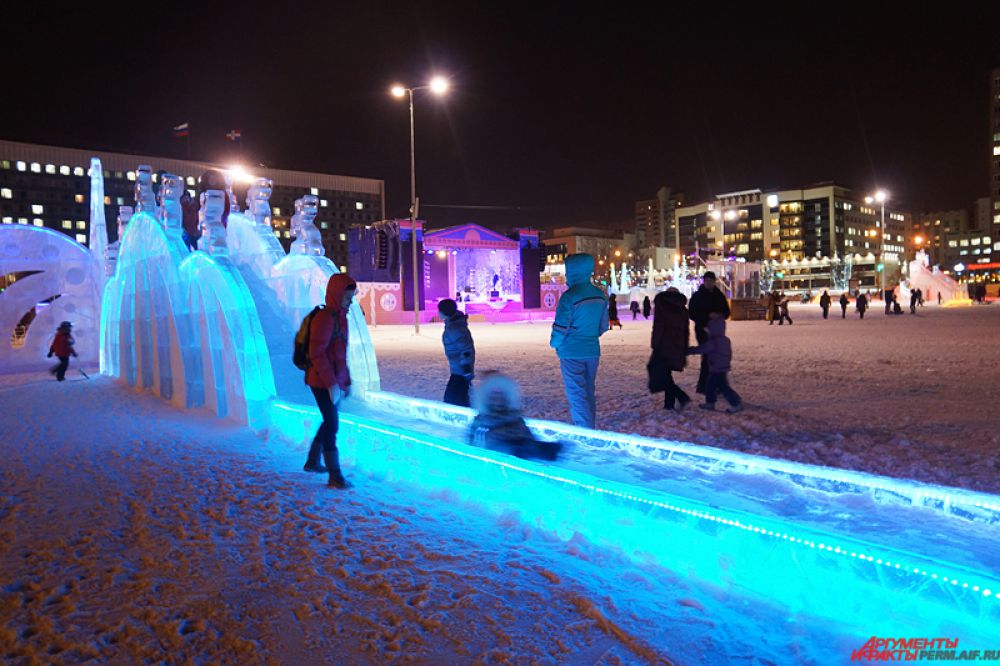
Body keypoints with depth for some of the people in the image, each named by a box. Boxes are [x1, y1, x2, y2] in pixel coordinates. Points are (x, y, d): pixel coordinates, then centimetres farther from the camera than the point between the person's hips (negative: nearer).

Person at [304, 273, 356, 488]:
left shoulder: (340, 318, 13)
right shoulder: (325, 318, -16)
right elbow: (317, 353, -21)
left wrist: (346, 381, 19)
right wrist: (331, 383, -22)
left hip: (334, 383, 9)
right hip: (323, 383, -9)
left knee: (330, 422, 17)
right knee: (332, 425, -6)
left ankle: (312, 462, 32)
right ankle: (335, 476, 0)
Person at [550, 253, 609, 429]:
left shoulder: (569, 296, -18)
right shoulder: (600, 295, 4)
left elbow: (561, 327, -15)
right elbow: (603, 326, 12)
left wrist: (554, 343, 3)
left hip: (572, 353, -7)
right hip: (592, 351, 7)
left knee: (577, 396, -2)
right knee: (589, 393, 17)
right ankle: (590, 430, 27)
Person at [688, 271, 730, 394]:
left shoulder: (719, 295, 12)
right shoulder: (697, 296, -2)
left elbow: (727, 311, 16)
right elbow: (691, 314, -7)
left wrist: (721, 315, -9)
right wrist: (708, 316, -19)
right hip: (703, 330, -5)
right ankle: (703, 385, -1)